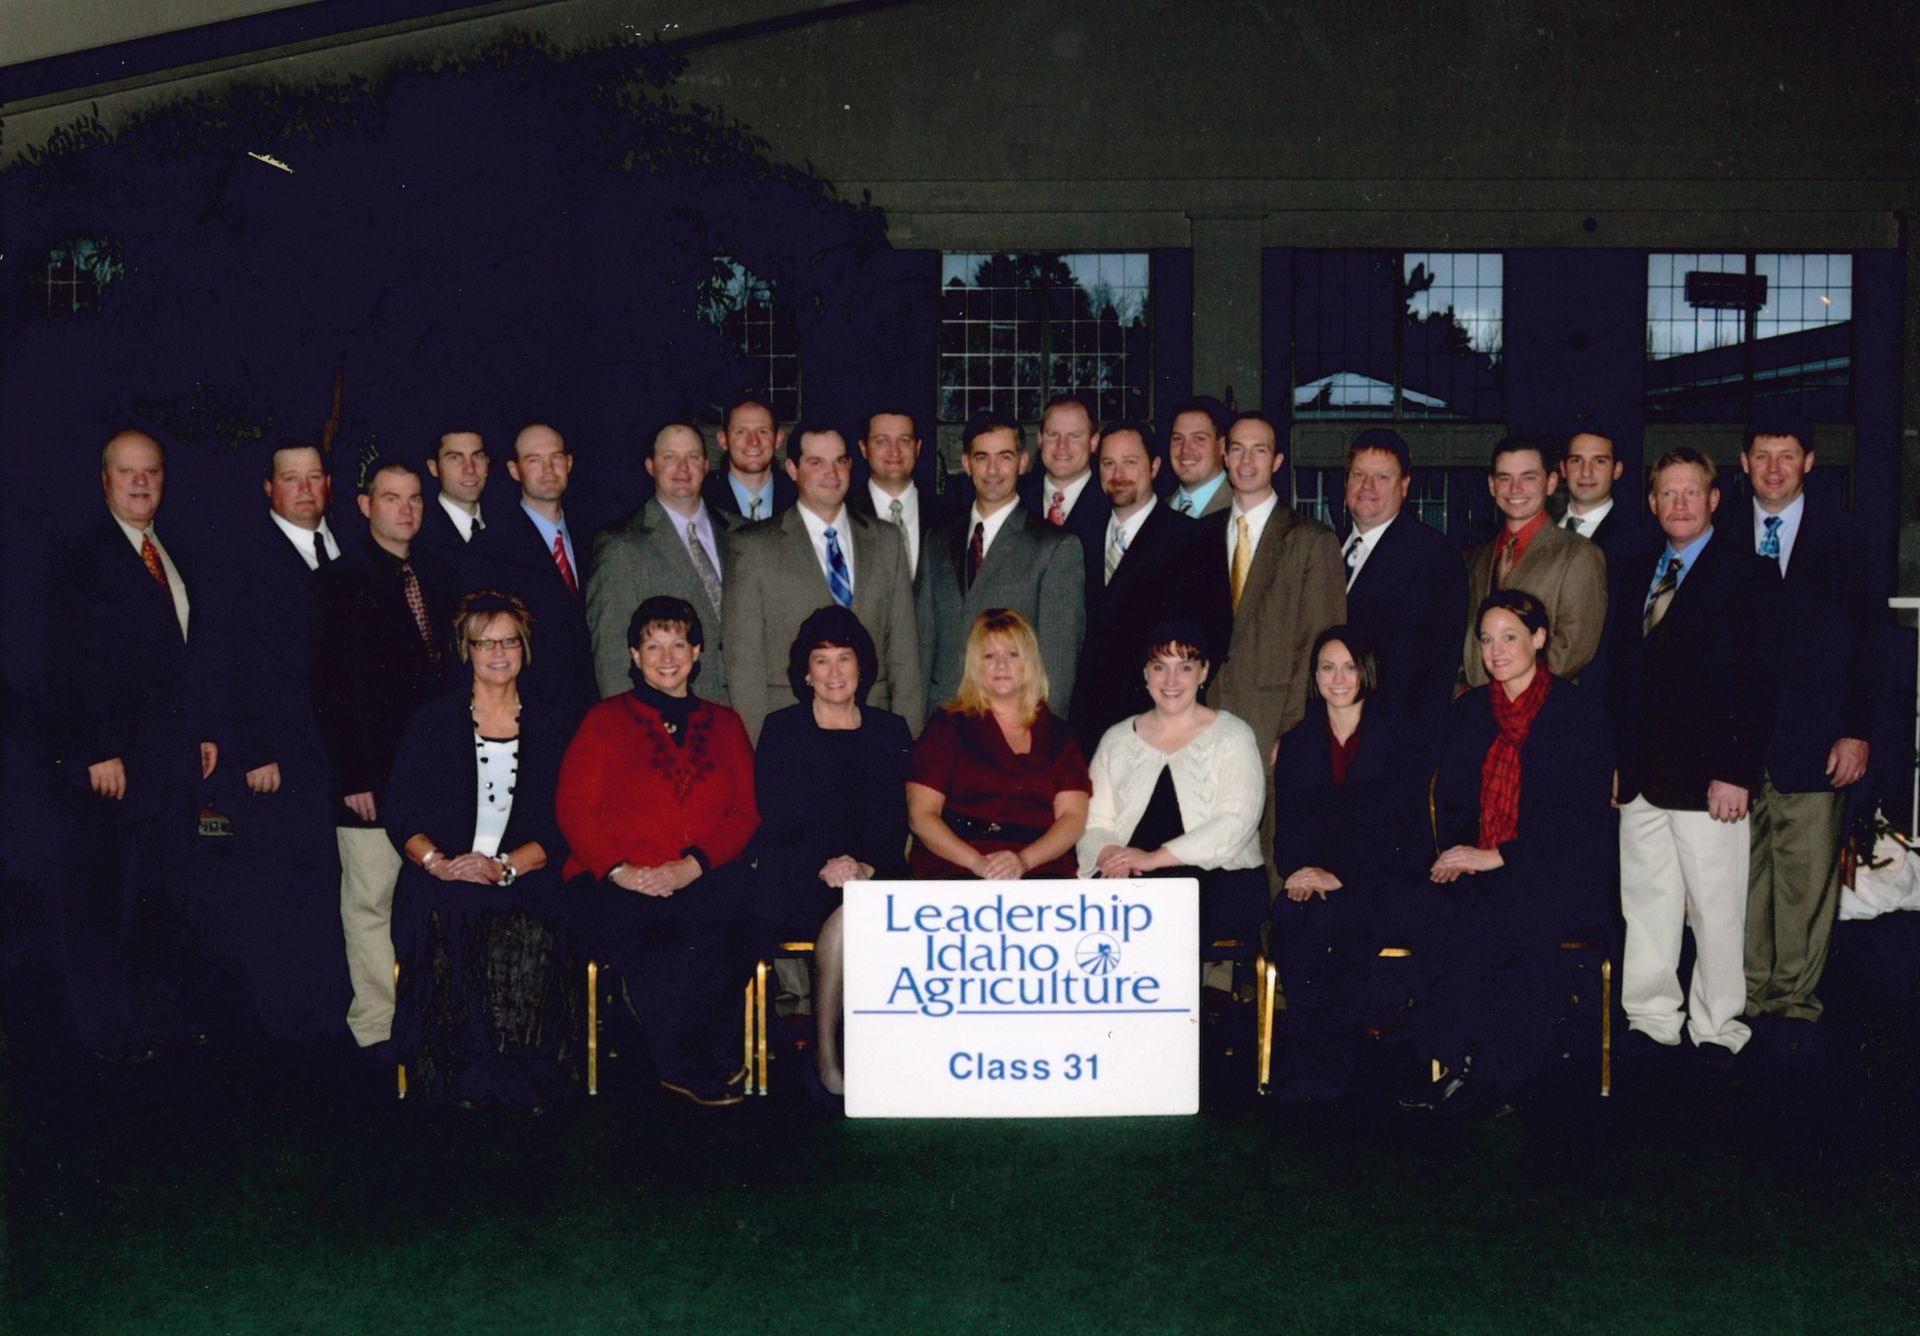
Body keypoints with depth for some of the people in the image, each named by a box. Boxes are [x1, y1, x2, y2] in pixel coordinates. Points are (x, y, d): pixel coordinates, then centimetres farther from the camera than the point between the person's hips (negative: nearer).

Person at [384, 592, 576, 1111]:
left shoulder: (545, 725, 15)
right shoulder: (434, 722, 12)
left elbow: (561, 826, 7)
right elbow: (401, 815, 5)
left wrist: (504, 866, -11)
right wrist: (438, 863, -15)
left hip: (523, 880, 1)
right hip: (442, 881, 0)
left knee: (525, 941, -33)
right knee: (453, 937, -34)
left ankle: (519, 1079, -17)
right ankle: (464, 1081, -19)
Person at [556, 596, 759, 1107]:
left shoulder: (725, 725, 21)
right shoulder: (606, 720, 14)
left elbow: (746, 811, 10)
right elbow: (573, 807, 4)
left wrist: (693, 865, -8)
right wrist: (619, 869, -12)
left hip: (705, 877, 2)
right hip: (617, 883, -2)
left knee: (724, 922, -34)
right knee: (646, 943, -35)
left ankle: (698, 1063, -21)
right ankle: (694, 1068, -18)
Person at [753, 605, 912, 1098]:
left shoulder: (890, 732, 16)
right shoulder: (781, 730, 10)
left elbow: (898, 822, 9)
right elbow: (775, 823, 1)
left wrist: (868, 867, -12)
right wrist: (825, 867, -16)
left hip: (876, 875, 2)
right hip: (798, 883, -2)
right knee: (850, 912, -35)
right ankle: (825, 1053, -24)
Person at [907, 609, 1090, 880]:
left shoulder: (1056, 734, 18)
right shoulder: (949, 725, 12)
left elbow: (1073, 817, 7)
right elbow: (921, 815, 3)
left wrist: (1023, 861, -12)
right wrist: (977, 862, -14)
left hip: (1042, 871, 2)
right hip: (953, 872, -2)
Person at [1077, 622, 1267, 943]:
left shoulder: (1233, 737, 8)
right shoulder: (1117, 740, 20)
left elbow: (1236, 823, -6)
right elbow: (1094, 822, 13)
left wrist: (1155, 858, -16)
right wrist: (1109, 855, -12)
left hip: (1220, 877, -3)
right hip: (1128, 881, 3)